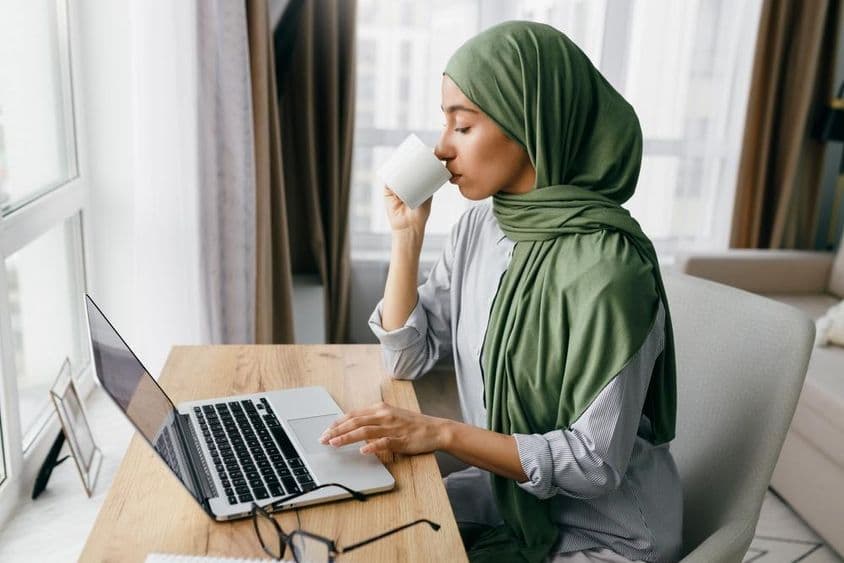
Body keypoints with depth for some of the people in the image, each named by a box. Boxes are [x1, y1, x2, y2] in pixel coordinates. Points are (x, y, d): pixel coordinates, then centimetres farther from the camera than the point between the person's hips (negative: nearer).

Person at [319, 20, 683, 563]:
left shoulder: (605, 267, -29)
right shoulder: (480, 225, -5)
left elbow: (596, 463, -24)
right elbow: (410, 356, -1)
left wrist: (442, 433, -27)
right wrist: (407, 232, -10)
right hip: (507, 495, 6)